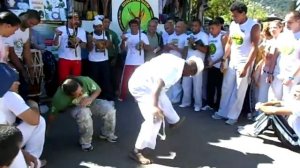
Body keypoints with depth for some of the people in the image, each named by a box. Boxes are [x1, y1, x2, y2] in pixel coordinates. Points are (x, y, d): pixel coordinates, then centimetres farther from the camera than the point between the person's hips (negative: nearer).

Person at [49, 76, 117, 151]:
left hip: (89, 102, 3)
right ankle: (85, 142, -13)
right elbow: (53, 114, -18)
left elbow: (98, 90, -14)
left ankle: (107, 134, 9)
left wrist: (90, 99, -33)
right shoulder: (60, 98, -34)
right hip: (73, 107, -3)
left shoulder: (85, 80, -33)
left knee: (109, 109, -19)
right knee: (84, 114, -38)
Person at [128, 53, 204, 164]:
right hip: (141, 86, -11)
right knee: (155, 118, -12)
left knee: (162, 99, 30)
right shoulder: (175, 68, -20)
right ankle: (136, 151, -5)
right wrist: (154, 106, -33)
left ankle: (174, 121, 56)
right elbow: (158, 84, -30)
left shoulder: (176, 61, 9)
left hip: (140, 81, 11)